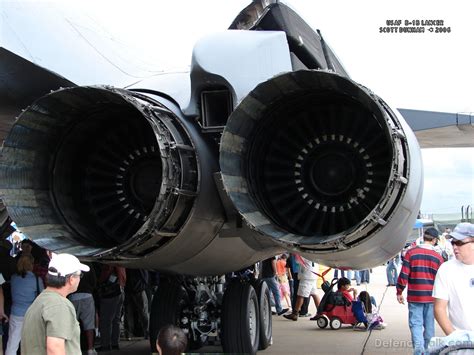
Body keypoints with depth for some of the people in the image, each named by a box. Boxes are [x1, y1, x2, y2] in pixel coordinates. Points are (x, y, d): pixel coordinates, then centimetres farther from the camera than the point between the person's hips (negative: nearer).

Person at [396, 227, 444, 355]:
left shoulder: (411, 252, -6)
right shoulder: (438, 257, -1)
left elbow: (404, 274, -7)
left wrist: (399, 292, 3)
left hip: (415, 296, -1)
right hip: (431, 297, 2)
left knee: (416, 323, 0)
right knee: (429, 325, 13)